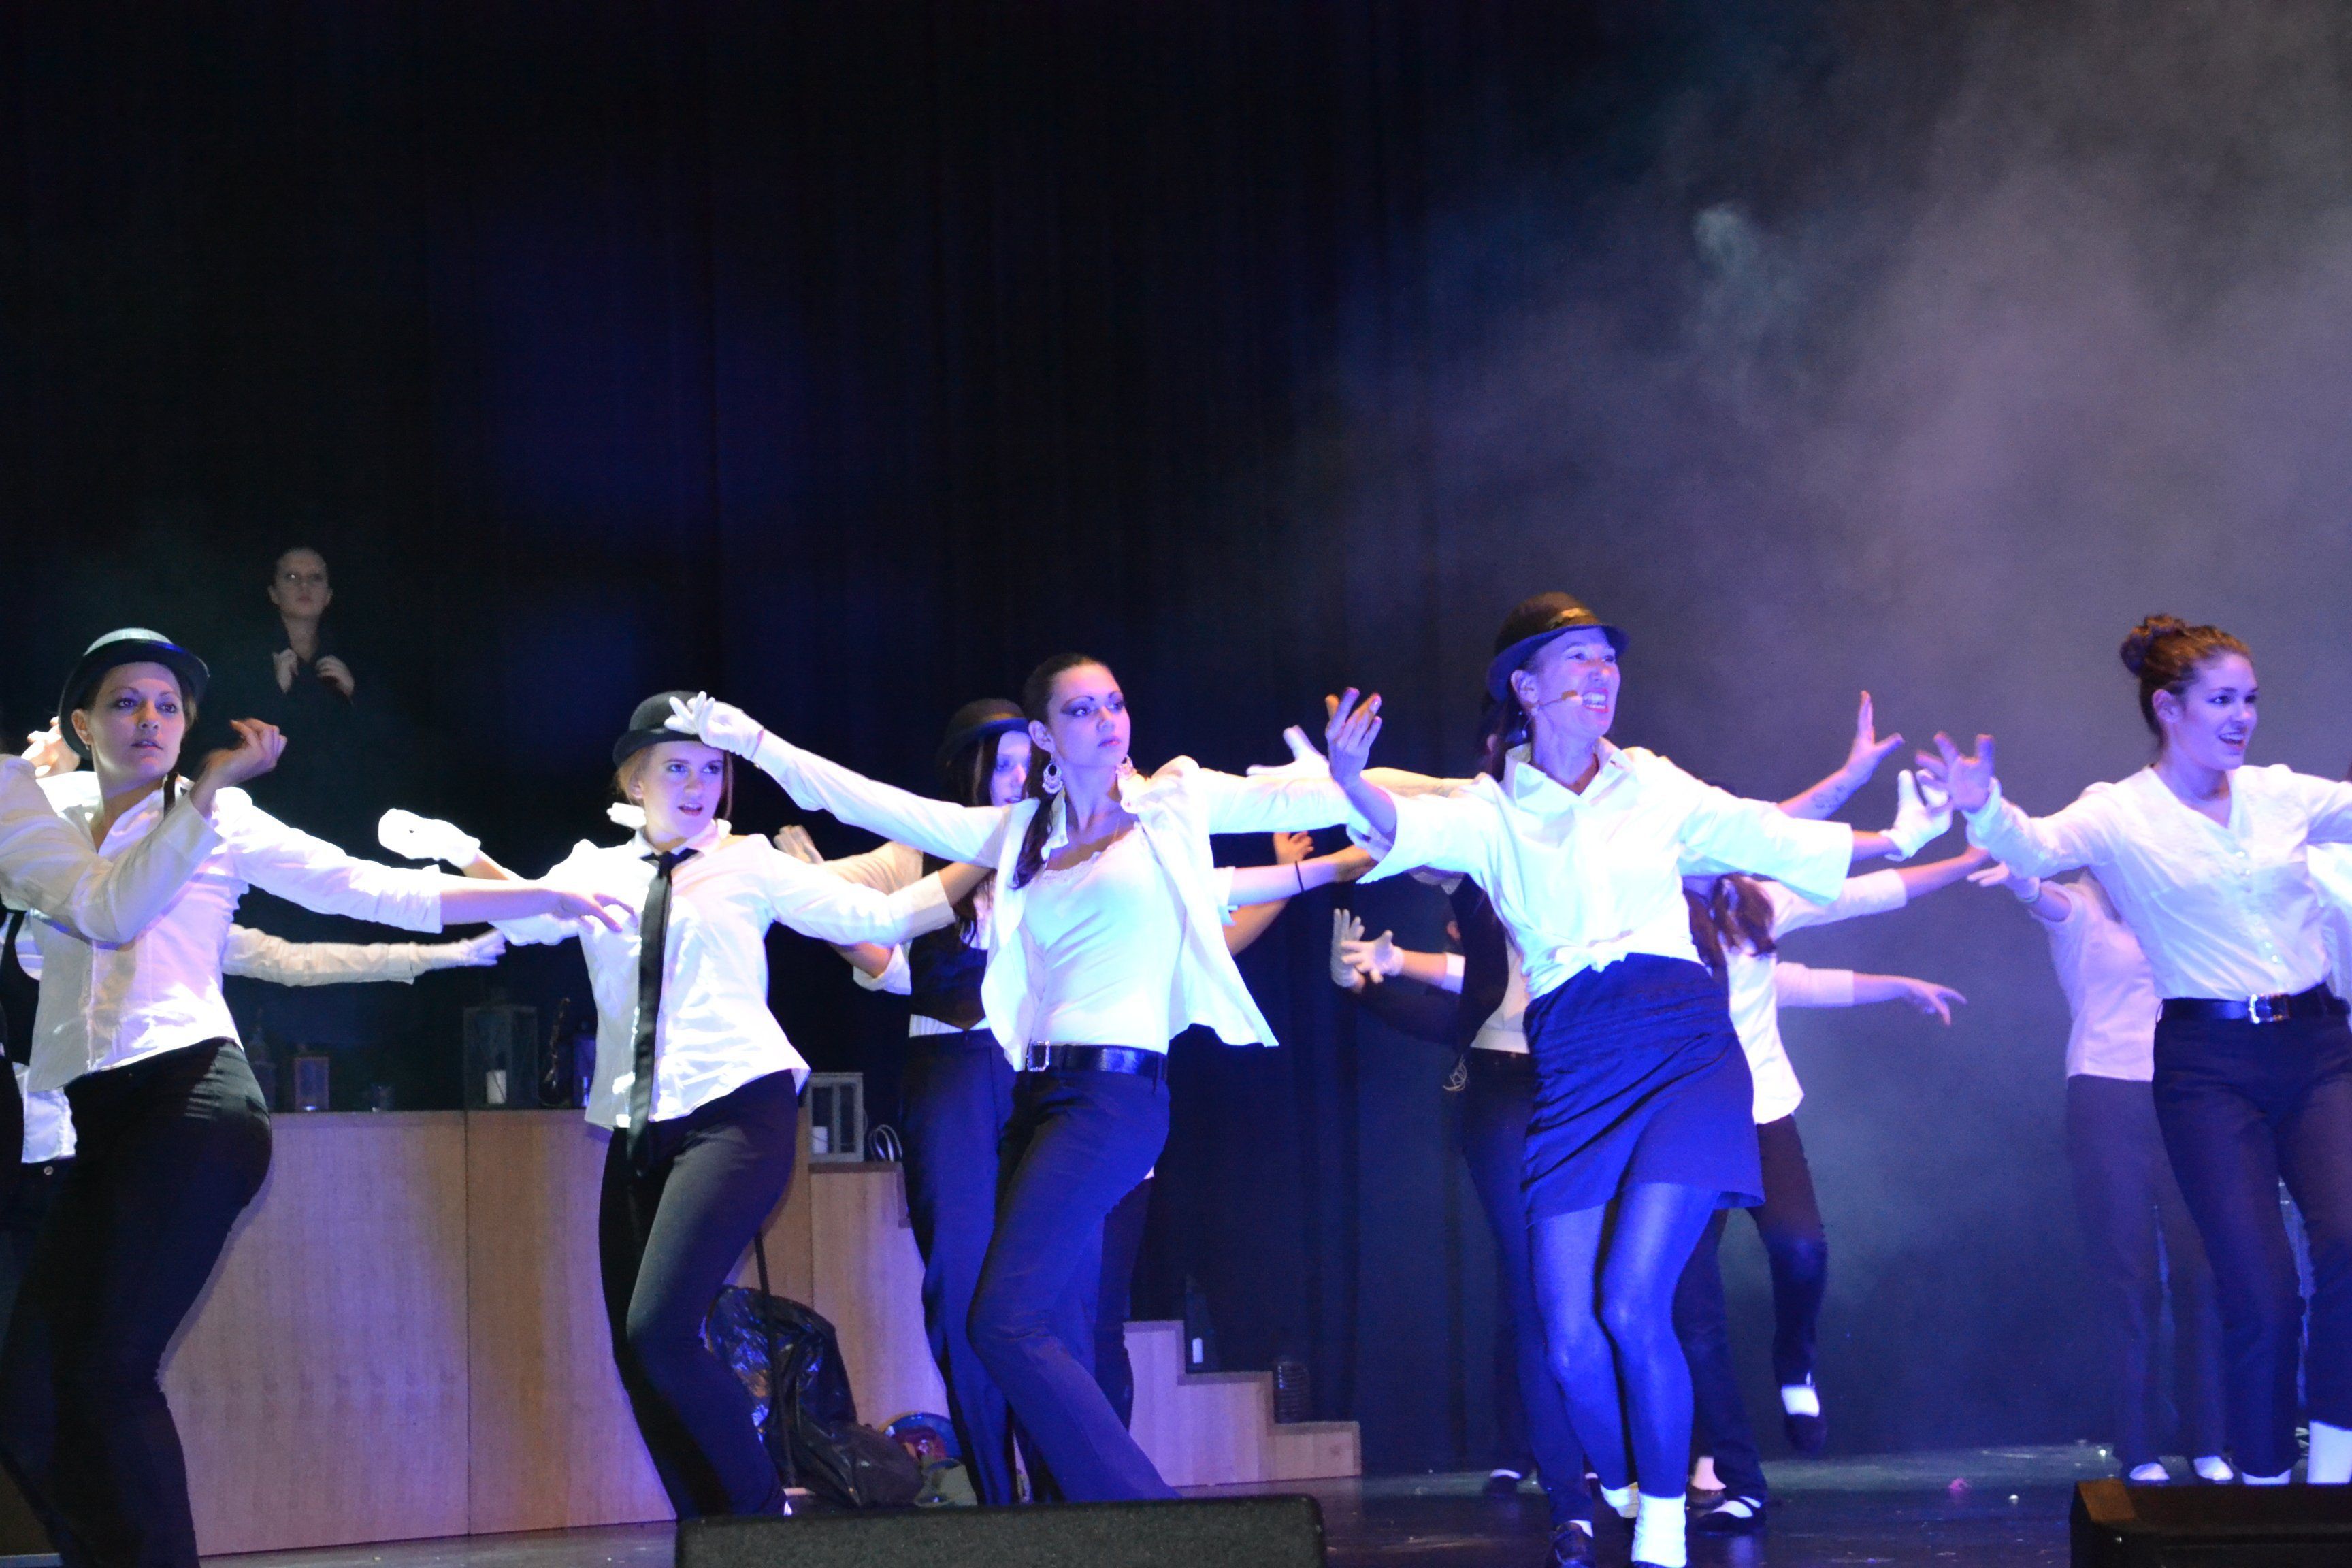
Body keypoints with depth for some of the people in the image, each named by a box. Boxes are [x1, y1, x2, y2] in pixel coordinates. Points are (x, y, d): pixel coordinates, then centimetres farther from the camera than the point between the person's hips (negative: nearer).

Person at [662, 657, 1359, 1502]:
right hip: (1040, 1090, 7)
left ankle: (1143, 1518, -16)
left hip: (1117, 1091, -7)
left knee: (1008, 1321, -18)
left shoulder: (1174, 802, 4)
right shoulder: (1020, 834, 16)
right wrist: (753, 742, 19)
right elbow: (879, 806, 19)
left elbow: (1295, 800, -2)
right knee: (1055, 1343, 3)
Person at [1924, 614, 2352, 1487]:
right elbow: (2036, 848, -17)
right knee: (2260, 1291, -8)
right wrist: (1985, 811, -38)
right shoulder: (2120, 816, -1)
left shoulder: (2282, 796, 10)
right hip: (2209, 1062, -3)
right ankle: (2265, 1481, 7)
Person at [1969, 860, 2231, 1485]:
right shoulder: (2082, 910, 3)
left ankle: (2207, 1444, 3)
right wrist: (2024, 880, -41)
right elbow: (2052, 902, -18)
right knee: (2129, 1279, -4)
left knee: (2202, 1272, -3)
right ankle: (2139, 1452, -1)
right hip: (2108, 1098, -3)